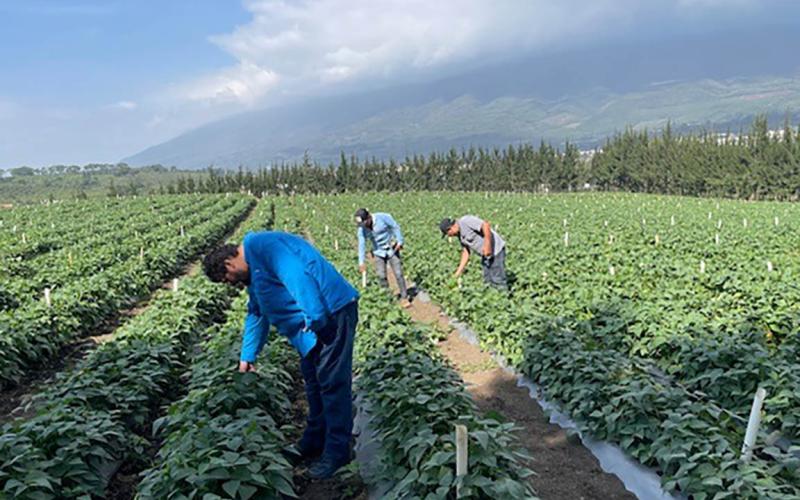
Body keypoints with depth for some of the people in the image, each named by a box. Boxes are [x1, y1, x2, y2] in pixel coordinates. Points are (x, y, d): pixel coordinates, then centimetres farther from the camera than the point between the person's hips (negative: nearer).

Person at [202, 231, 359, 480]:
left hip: (332, 312, -11)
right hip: (315, 322, 11)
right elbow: (256, 314, 29)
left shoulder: (261, 245, -13)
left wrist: (314, 318, -26)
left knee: (332, 383, -3)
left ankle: (336, 452, 8)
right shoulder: (253, 271, 20)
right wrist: (248, 356, 31)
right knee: (313, 380, 18)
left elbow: (297, 275, -25)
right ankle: (314, 442, 31)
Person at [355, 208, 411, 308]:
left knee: (398, 274, -6)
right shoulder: (361, 229, -10)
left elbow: (395, 227, -11)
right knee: (381, 276, -6)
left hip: (392, 249, -3)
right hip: (379, 253, 3)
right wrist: (361, 262, -13)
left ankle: (404, 298, 3)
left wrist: (399, 242, -14)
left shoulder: (383, 217, -21)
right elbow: (361, 245, -9)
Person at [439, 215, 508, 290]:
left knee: (498, 281, -6)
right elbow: (465, 252, 13)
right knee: (488, 281, 13)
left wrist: (487, 245, -26)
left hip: (496, 250, -10)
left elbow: (486, 225, -27)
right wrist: (458, 273, 12)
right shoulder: (460, 234, 10)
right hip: (486, 254, 10)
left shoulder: (466, 221, -18)